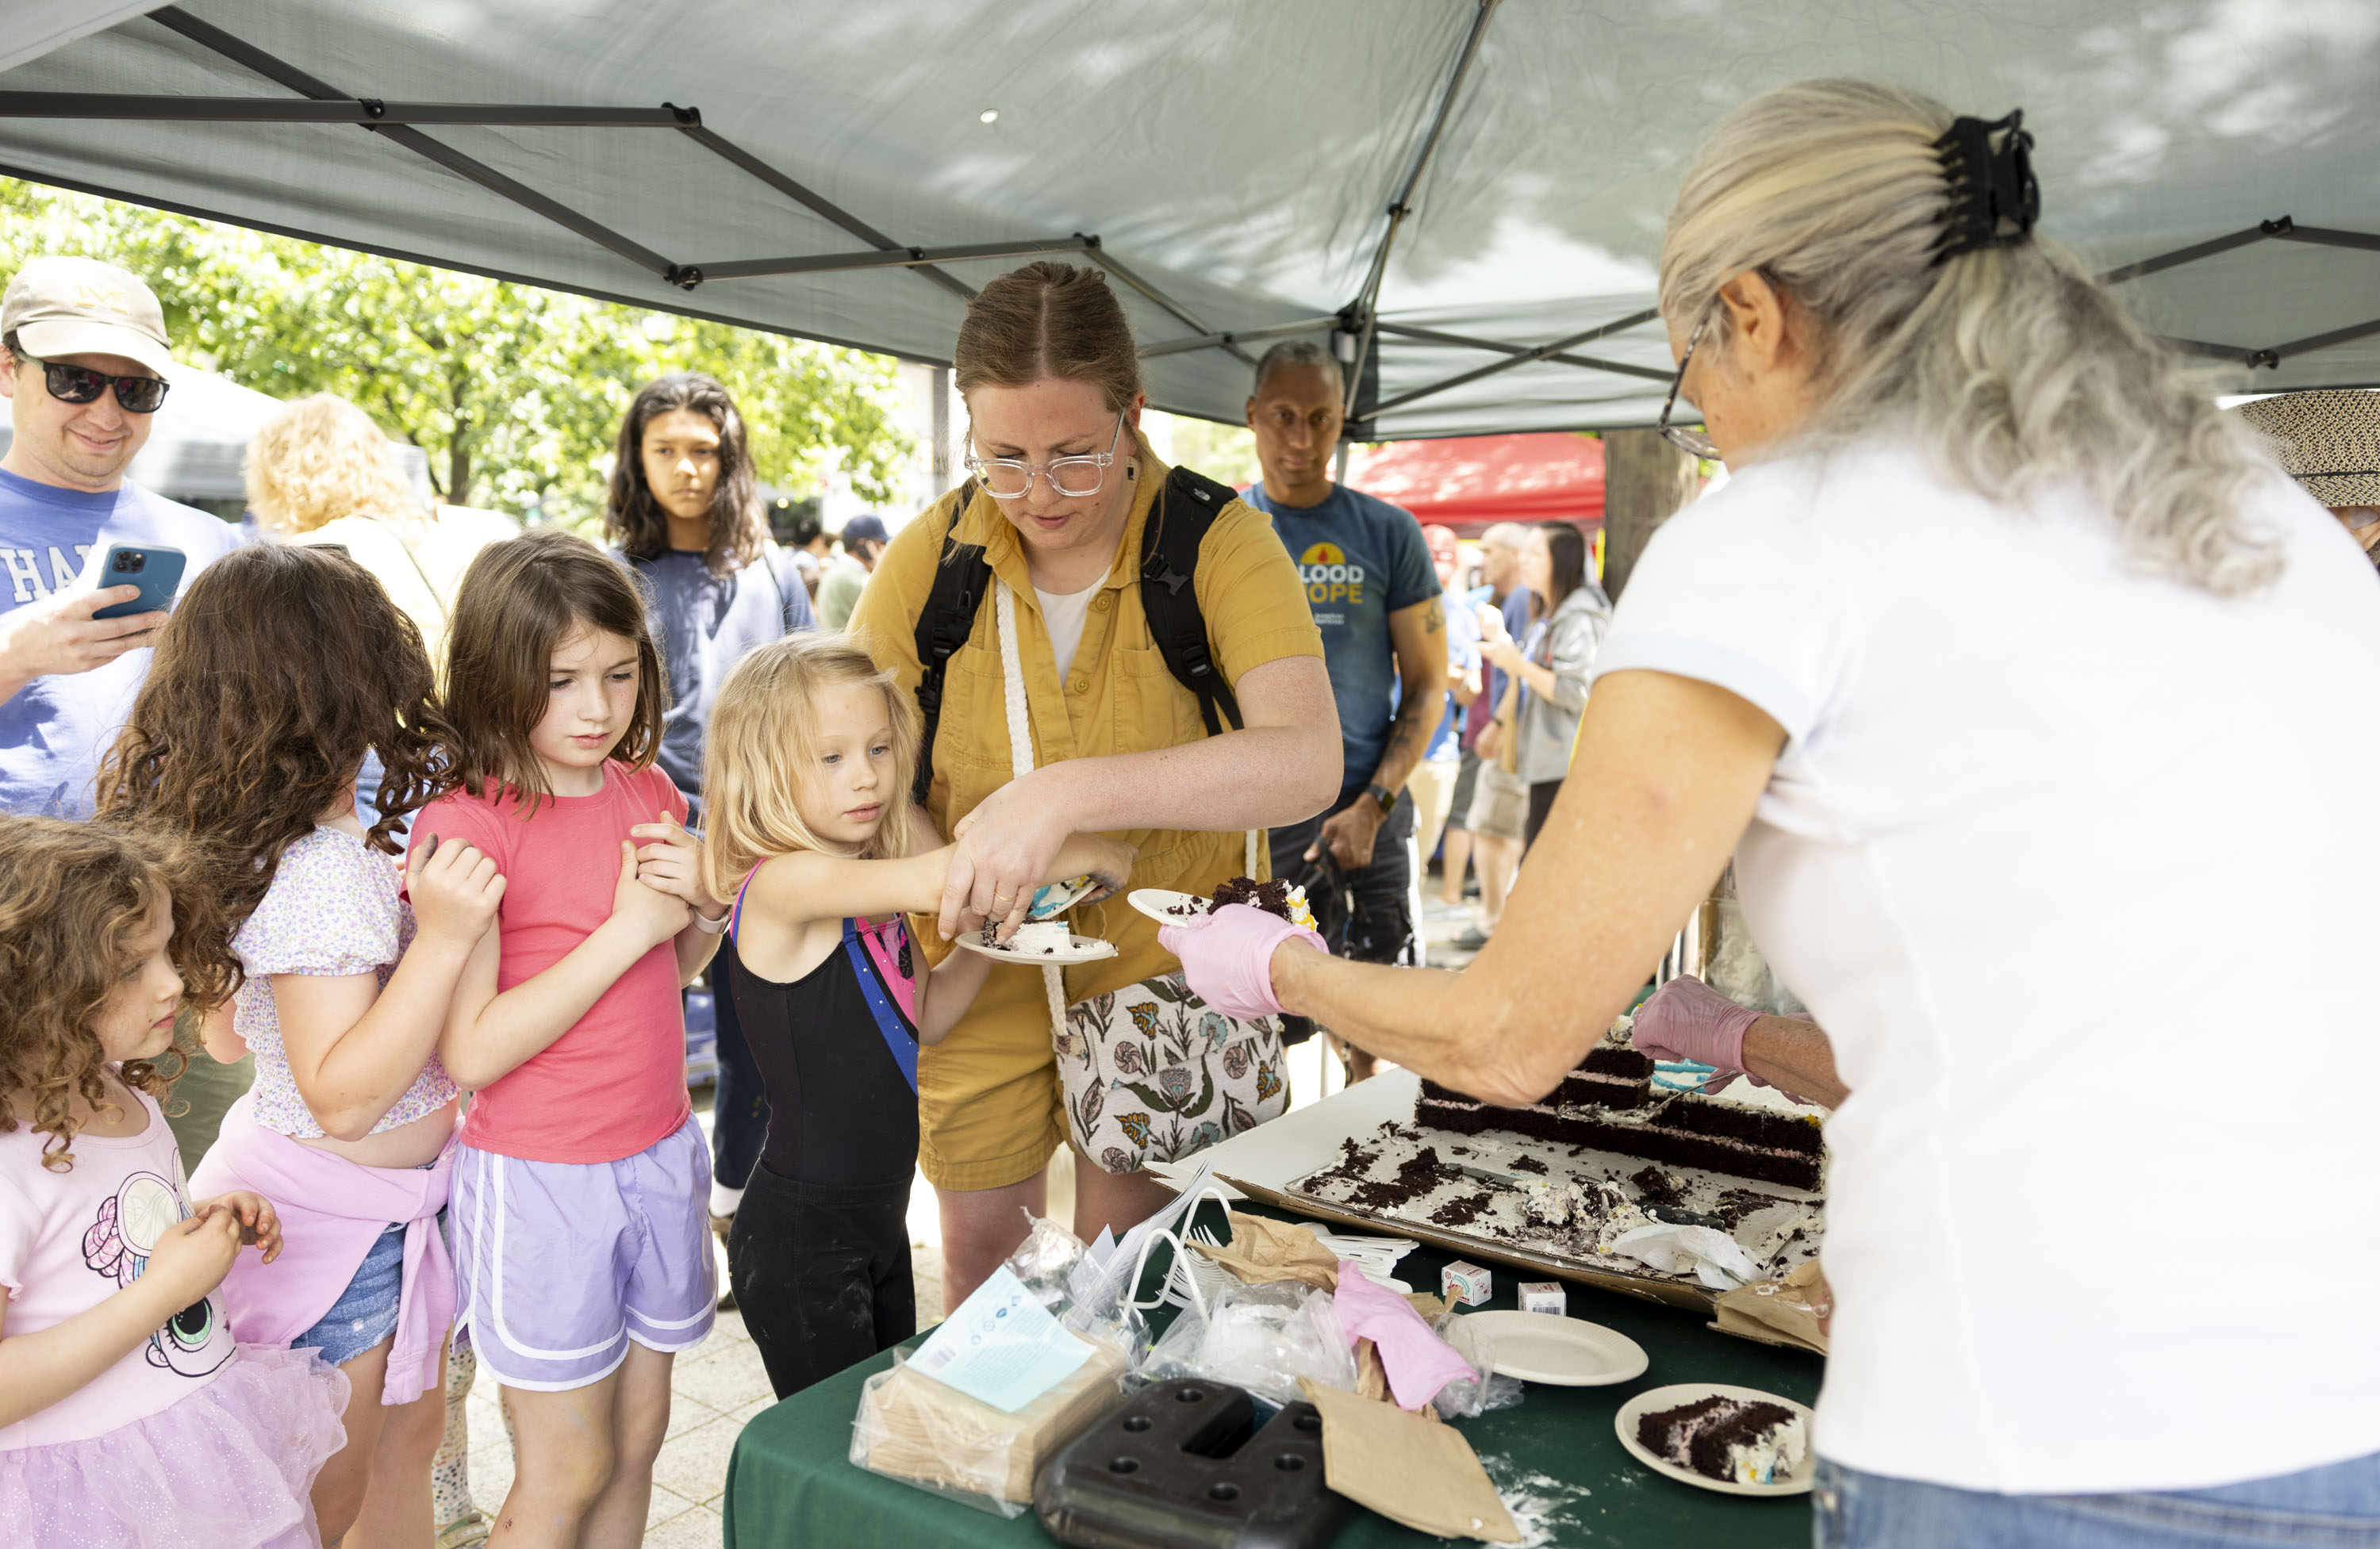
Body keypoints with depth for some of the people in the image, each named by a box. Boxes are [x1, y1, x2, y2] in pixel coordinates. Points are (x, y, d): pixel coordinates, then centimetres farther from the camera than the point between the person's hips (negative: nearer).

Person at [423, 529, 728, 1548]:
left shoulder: (649, 794, 2)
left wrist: (705, 905, -7)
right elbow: (469, 1054, -21)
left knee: (637, 1439, 17)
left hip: (659, 1151, 6)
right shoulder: (466, 826, -17)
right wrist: (626, 927, -21)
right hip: (539, 1180, -6)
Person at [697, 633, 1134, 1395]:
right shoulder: (781, 883, -22)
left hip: (879, 1218, 8)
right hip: (800, 1236, -8)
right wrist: (1081, 852, -24)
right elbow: (934, 880, -36)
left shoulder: (873, 891, 4)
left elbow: (919, 1021, 13)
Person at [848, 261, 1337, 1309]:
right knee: (978, 1251, 18)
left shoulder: (1219, 544, -18)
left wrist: (1066, 794, -43)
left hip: (1153, 963, -2)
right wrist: (944, 861, -23)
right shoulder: (932, 554, -8)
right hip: (978, 970, 3)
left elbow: (1305, 763, -33)